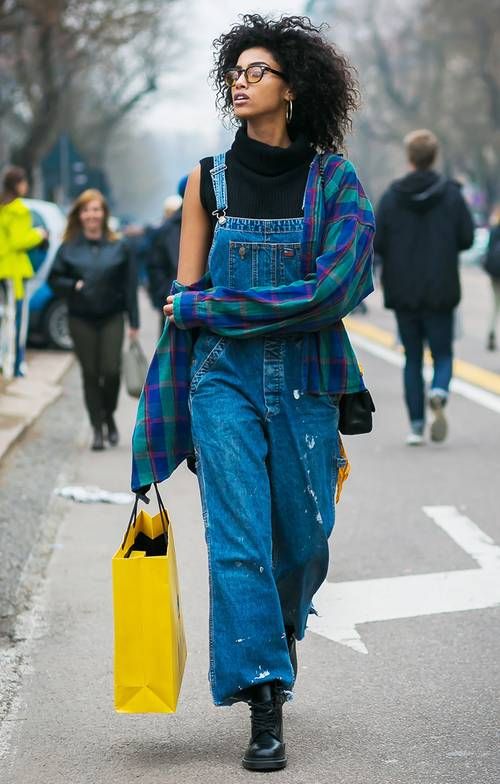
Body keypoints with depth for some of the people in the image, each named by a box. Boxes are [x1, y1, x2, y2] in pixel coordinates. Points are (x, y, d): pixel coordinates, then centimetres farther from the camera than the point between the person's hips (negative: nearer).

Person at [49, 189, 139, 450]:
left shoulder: (119, 247, 2)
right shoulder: (69, 248, 3)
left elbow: (129, 286, 2)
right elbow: (54, 279, 7)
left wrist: (134, 322, -1)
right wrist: (74, 286, -13)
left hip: (112, 318, -1)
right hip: (81, 320, 1)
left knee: (111, 370, -9)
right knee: (90, 374, 3)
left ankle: (109, 416, 18)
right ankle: (98, 428, 12)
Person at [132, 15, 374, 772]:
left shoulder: (335, 181, -1)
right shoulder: (209, 180, 4)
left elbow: (332, 289, -14)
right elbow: (184, 297, 6)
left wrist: (212, 306, -14)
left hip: (305, 382, 0)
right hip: (225, 378, 0)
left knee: (302, 539, 9)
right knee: (238, 537, -10)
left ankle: (280, 630, 41)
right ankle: (264, 710, -7)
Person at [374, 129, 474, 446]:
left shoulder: (392, 196, -5)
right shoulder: (451, 194, -5)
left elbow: (377, 243, -8)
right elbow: (467, 238, -5)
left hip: (403, 292, 1)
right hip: (441, 292, -1)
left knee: (412, 358, 11)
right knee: (442, 354, 10)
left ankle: (416, 425, 6)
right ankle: (439, 395, -22)